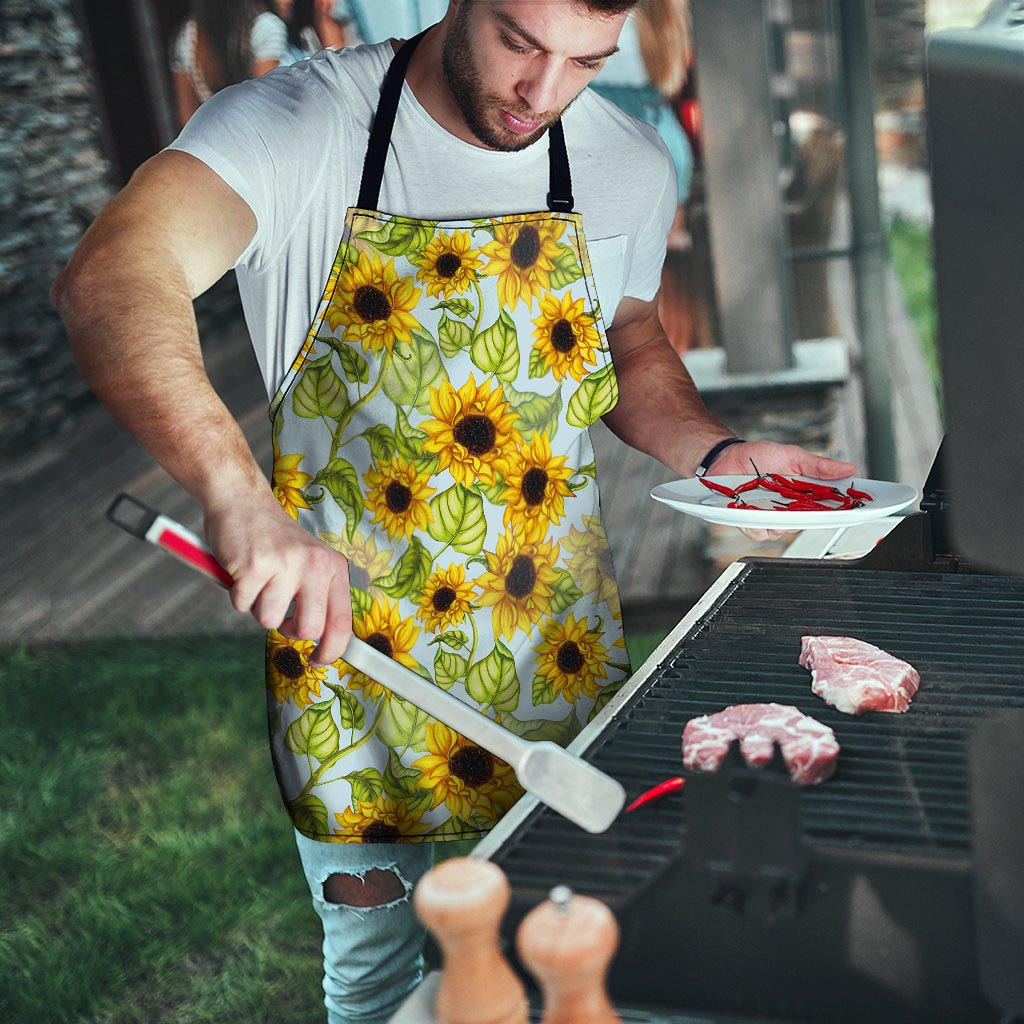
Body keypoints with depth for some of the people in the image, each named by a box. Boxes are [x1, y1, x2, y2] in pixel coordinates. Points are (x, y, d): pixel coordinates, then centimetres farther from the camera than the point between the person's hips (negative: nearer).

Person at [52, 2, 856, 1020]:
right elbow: (109, 279, -34)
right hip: (350, 637, -3)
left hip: (560, 655, 4)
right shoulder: (296, 124, -17)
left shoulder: (630, 165, -2)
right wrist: (241, 496, -50)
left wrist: (716, 452, -4)